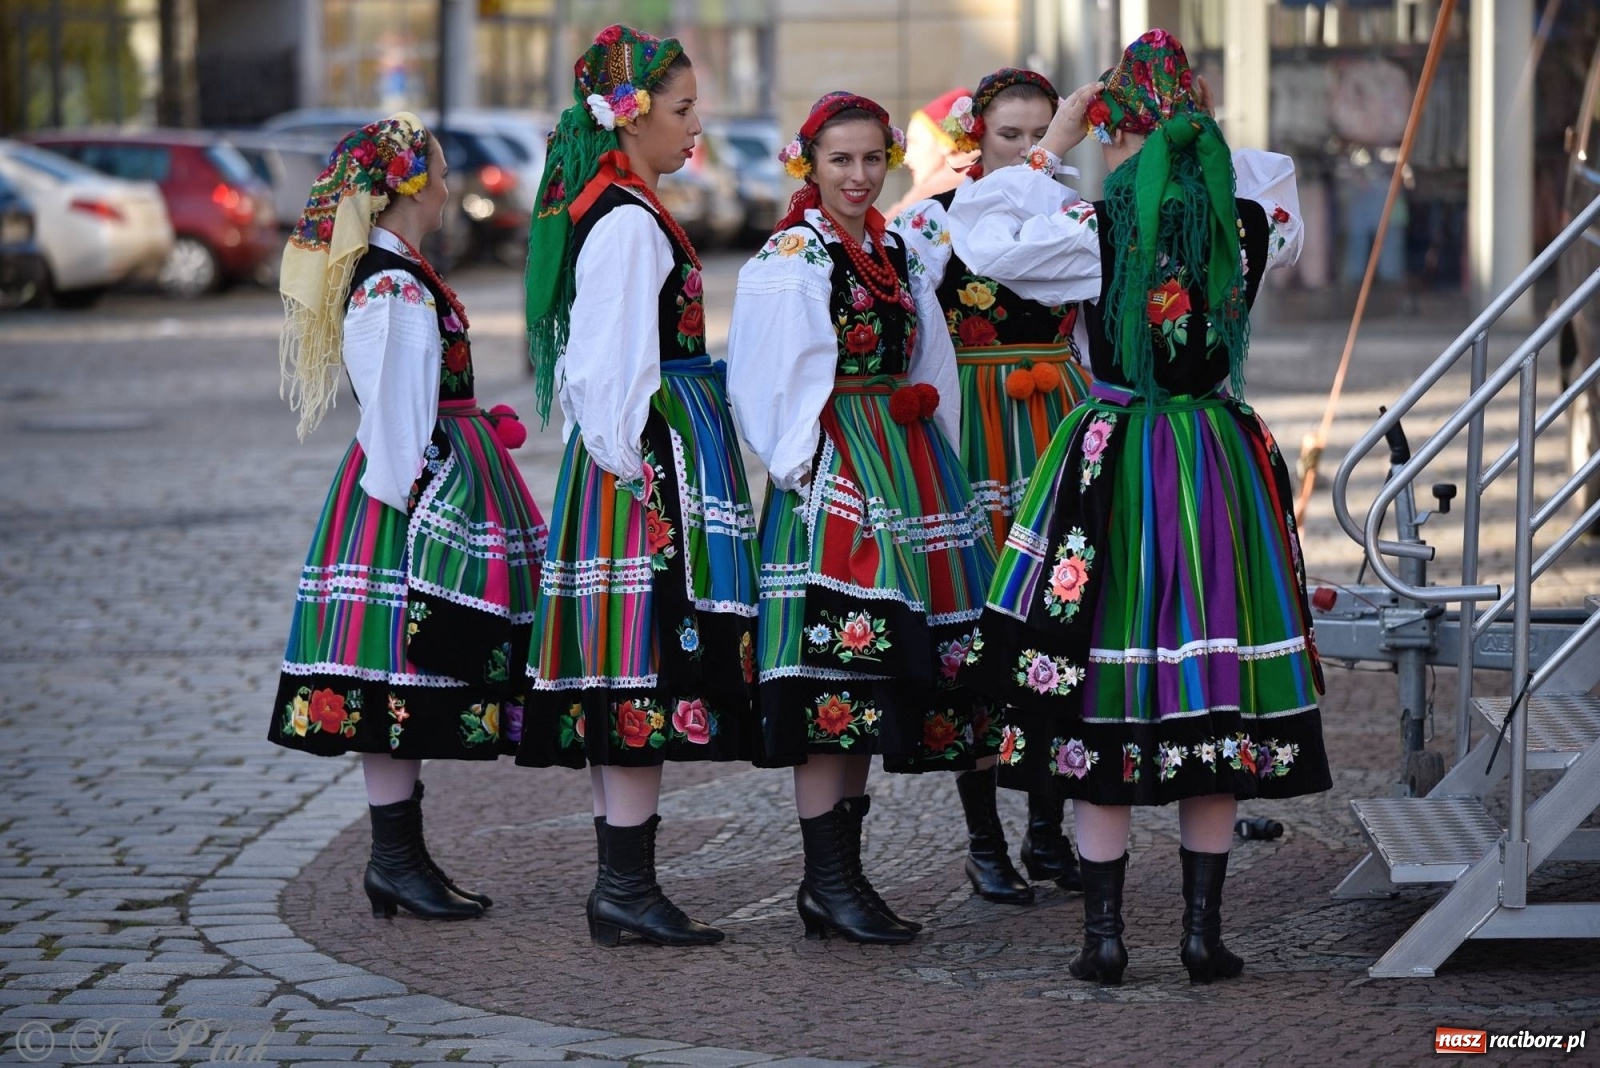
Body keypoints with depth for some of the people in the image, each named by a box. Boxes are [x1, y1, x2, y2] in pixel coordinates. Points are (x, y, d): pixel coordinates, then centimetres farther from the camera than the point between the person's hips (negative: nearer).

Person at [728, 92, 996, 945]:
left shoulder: (896, 255, 16)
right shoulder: (789, 261, -5)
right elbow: (772, 384, -10)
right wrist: (802, 470, -14)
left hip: (906, 473, 8)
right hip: (833, 479, -8)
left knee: (876, 676, 8)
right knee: (832, 677, -10)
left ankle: (842, 872, 13)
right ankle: (827, 881, -6)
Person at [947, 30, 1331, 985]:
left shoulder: (1096, 230, -10)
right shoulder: (1253, 223, -1)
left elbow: (979, 235, 1)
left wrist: (1052, 147, 6)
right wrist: (1205, 131, 19)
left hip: (1114, 467, -2)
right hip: (1227, 468, 2)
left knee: (1101, 699, 4)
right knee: (1215, 694, 8)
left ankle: (1104, 933, 5)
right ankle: (1205, 929, 9)